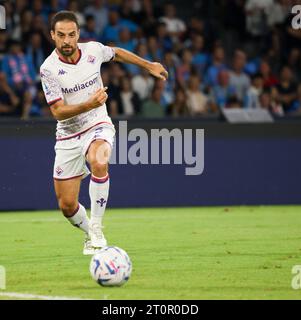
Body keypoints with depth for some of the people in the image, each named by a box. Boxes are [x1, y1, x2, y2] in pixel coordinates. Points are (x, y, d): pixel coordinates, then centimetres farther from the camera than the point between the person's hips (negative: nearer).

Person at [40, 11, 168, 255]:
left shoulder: (93, 50, -7)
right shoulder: (48, 69, -16)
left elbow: (116, 53, 18)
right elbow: (58, 112, -19)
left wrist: (148, 65, 24)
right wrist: (89, 104, -35)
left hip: (98, 127, 0)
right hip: (68, 136, 0)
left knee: (98, 163, -36)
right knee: (67, 206, -1)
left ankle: (96, 228, -22)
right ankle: (91, 233, 32)